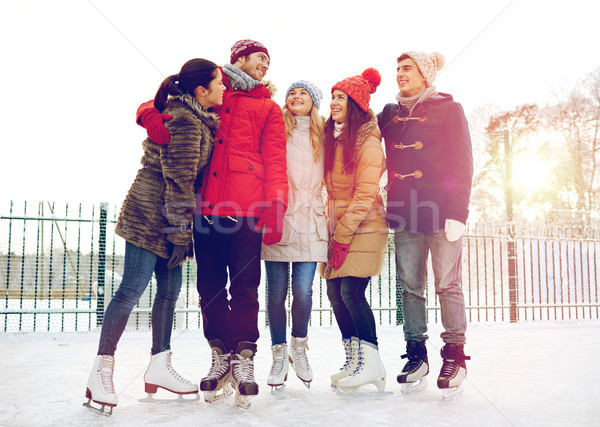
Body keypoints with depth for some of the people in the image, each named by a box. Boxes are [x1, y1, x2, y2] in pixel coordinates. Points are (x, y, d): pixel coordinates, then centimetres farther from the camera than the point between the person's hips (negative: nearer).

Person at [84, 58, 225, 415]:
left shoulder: (197, 118, 14)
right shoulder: (186, 123, -17)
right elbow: (179, 180, -20)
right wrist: (181, 234, -18)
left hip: (164, 216, 10)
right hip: (151, 215, -10)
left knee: (170, 287, 11)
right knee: (133, 288, -7)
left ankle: (160, 367, 21)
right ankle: (101, 374, 2)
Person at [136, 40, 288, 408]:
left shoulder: (268, 108, 19)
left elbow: (275, 161, 9)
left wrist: (275, 208, -5)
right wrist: (151, 114, -6)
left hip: (246, 206, -1)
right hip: (206, 203, 1)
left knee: (244, 285, -4)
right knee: (210, 284, 3)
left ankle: (244, 359, 6)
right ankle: (221, 356, 14)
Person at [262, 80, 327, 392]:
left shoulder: (321, 136, 17)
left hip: (309, 219, 1)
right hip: (277, 217, -1)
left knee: (303, 291, -5)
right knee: (277, 291, 0)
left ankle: (299, 349, 19)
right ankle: (279, 356, 15)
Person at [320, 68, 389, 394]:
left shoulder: (368, 141, -10)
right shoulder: (332, 137, 13)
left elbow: (365, 193, -14)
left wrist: (344, 235, -15)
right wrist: (334, 230, 6)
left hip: (364, 227, -7)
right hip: (337, 227, 7)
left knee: (351, 291, -14)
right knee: (335, 292, 5)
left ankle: (372, 364, -2)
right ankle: (354, 360, 17)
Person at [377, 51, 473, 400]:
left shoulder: (448, 109, 4)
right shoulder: (391, 113, 18)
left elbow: (462, 163, -3)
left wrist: (458, 212, -11)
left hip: (440, 210, -4)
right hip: (404, 212, 4)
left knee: (447, 284, -3)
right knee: (410, 286, 4)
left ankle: (454, 356, 7)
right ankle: (417, 355, 13)